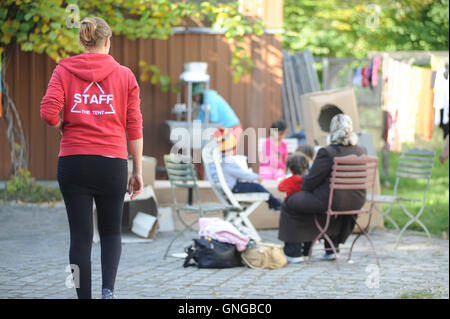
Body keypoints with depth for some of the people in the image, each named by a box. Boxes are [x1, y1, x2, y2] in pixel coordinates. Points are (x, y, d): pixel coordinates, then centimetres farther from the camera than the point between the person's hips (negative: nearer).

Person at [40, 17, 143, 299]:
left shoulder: (64, 70, 2)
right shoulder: (125, 75, 3)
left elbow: (48, 112, -11)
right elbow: (134, 127, 2)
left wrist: (63, 127, 11)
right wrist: (138, 171, 7)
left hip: (73, 160, 0)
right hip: (113, 163, 0)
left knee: (80, 236, 6)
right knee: (111, 232, 15)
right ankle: (108, 289, -7)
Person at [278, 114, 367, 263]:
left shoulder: (327, 152, -16)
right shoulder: (361, 151, 2)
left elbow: (310, 182, -11)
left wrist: (302, 186, 13)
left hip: (331, 203, -6)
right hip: (356, 202, 6)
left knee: (290, 203, 14)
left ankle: (294, 253, 19)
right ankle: (331, 249, 42)